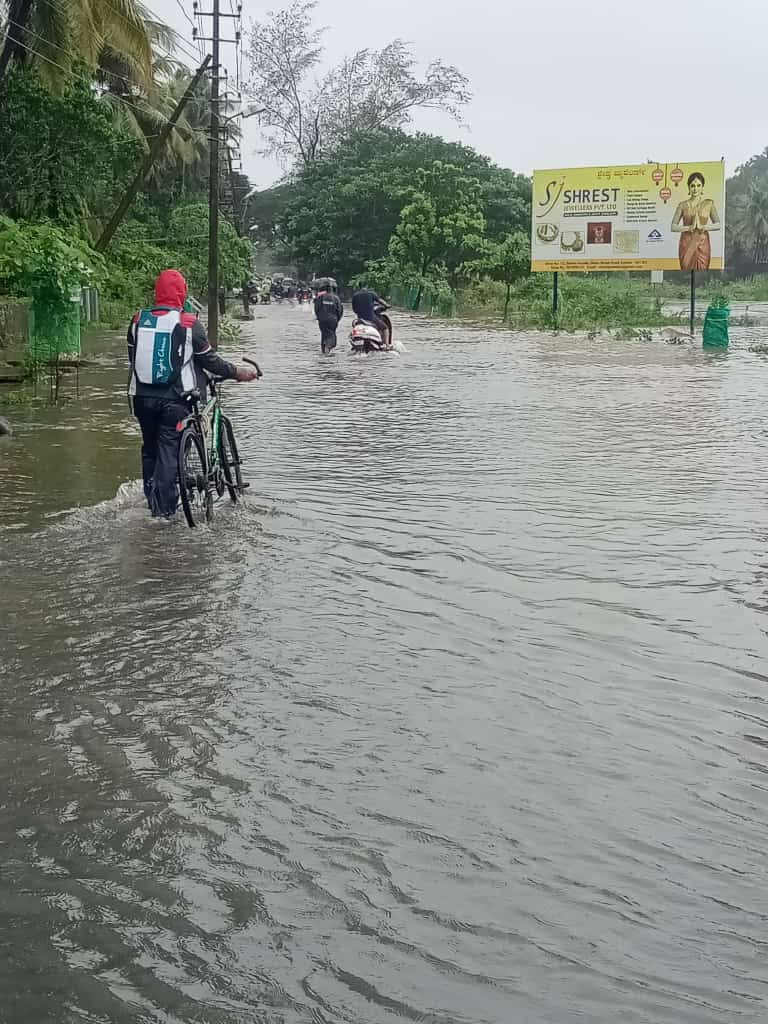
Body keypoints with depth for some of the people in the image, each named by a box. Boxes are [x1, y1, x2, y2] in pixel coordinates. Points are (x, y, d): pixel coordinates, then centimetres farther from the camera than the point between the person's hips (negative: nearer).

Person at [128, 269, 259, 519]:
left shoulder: (138, 321, 2)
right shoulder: (189, 324, -9)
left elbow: (133, 357, 13)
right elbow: (209, 360, -3)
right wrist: (237, 373, 11)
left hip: (143, 397, 4)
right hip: (174, 398, -4)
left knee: (150, 449, 19)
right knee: (169, 450, 1)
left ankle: (151, 503, 27)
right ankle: (165, 510, -2)